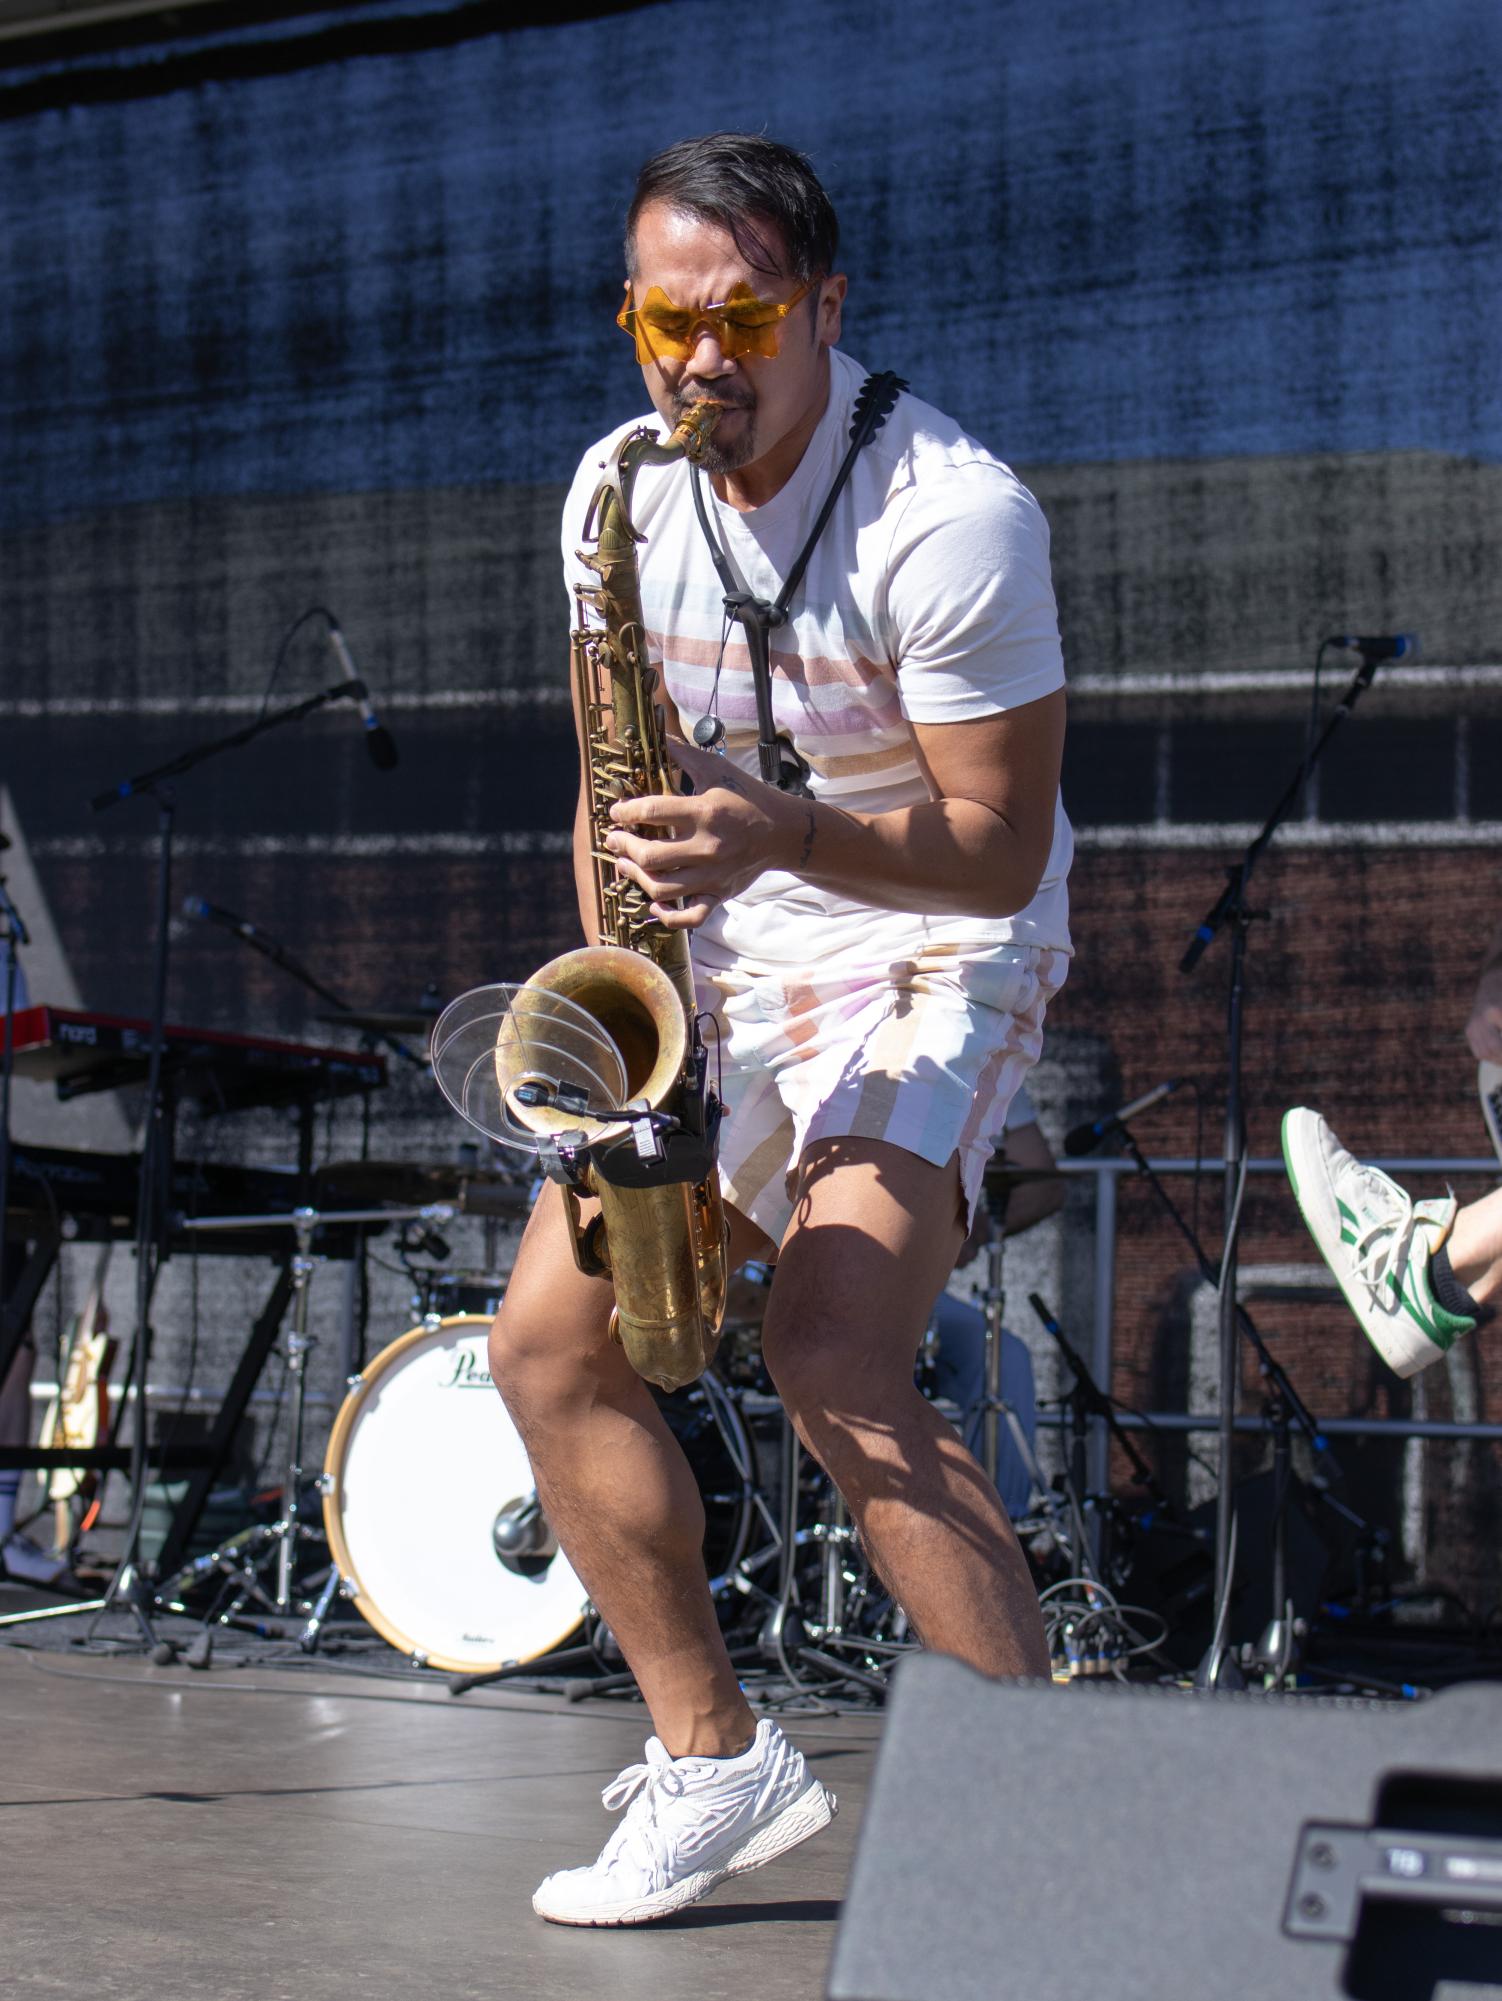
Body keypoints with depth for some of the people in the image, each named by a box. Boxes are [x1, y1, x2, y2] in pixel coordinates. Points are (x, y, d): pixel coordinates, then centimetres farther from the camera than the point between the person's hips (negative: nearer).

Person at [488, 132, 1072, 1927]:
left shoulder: (949, 516, -21)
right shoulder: (618, 495, -1)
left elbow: (998, 851, -19)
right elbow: (623, 775, 10)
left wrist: (784, 836, -34)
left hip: (933, 957, -7)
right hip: (719, 968, 7)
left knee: (830, 1353, -26)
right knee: (545, 1342, 0)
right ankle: (717, 1762, 13)